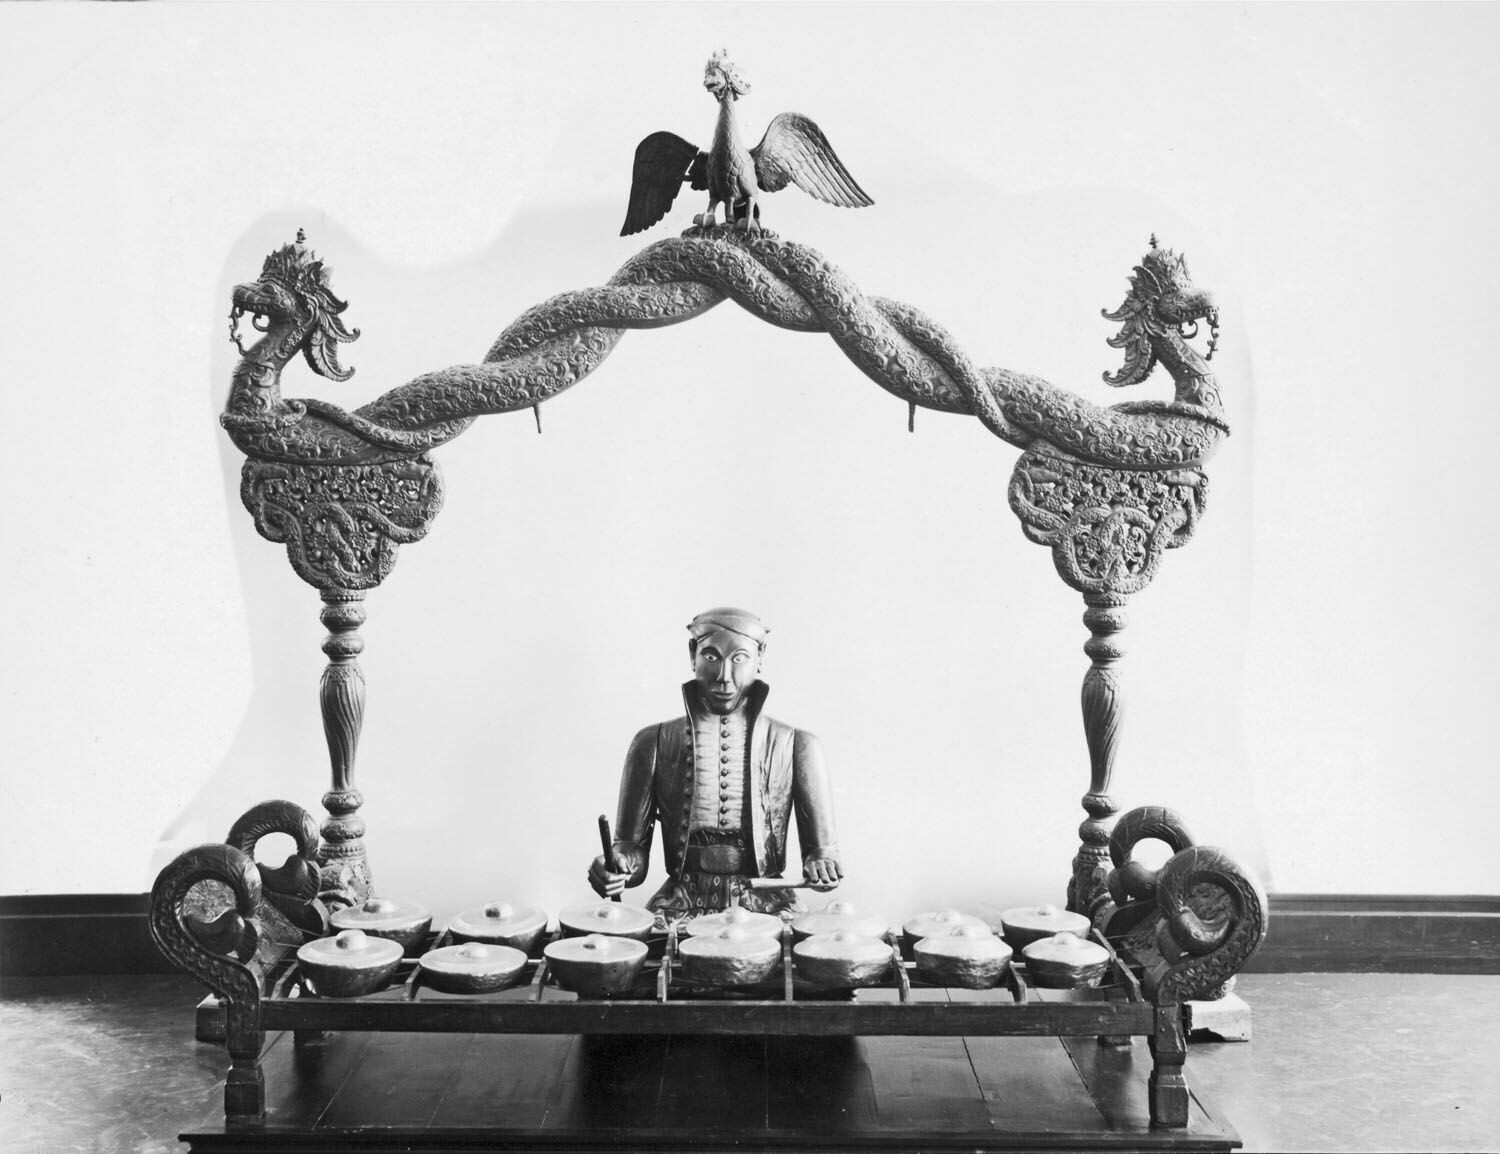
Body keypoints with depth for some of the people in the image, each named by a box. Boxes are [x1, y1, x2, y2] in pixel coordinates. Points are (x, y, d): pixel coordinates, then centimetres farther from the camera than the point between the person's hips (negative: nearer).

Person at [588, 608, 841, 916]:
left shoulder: (795, 746, 6)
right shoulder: (654, 744, 7)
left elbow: (821, 847, 7)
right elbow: (632, 847, 8)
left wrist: (820, 864, -15)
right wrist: (618, 865, -15)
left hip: (767, 910, 0)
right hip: (680, 909, 0)